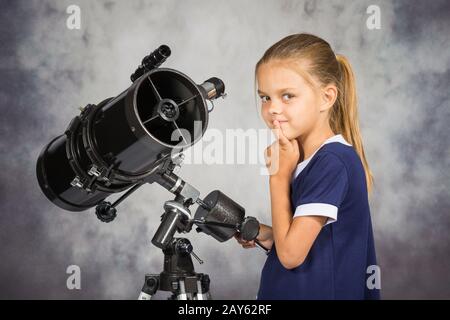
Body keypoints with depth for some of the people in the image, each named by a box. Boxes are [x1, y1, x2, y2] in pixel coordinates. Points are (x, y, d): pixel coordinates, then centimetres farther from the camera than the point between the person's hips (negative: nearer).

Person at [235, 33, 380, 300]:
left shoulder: (333, 161, -21)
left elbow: (291, 253, -22)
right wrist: (268, 236, 0)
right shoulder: (304, 158, 4)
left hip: (317, 291, -8)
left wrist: (279, 175, -16)